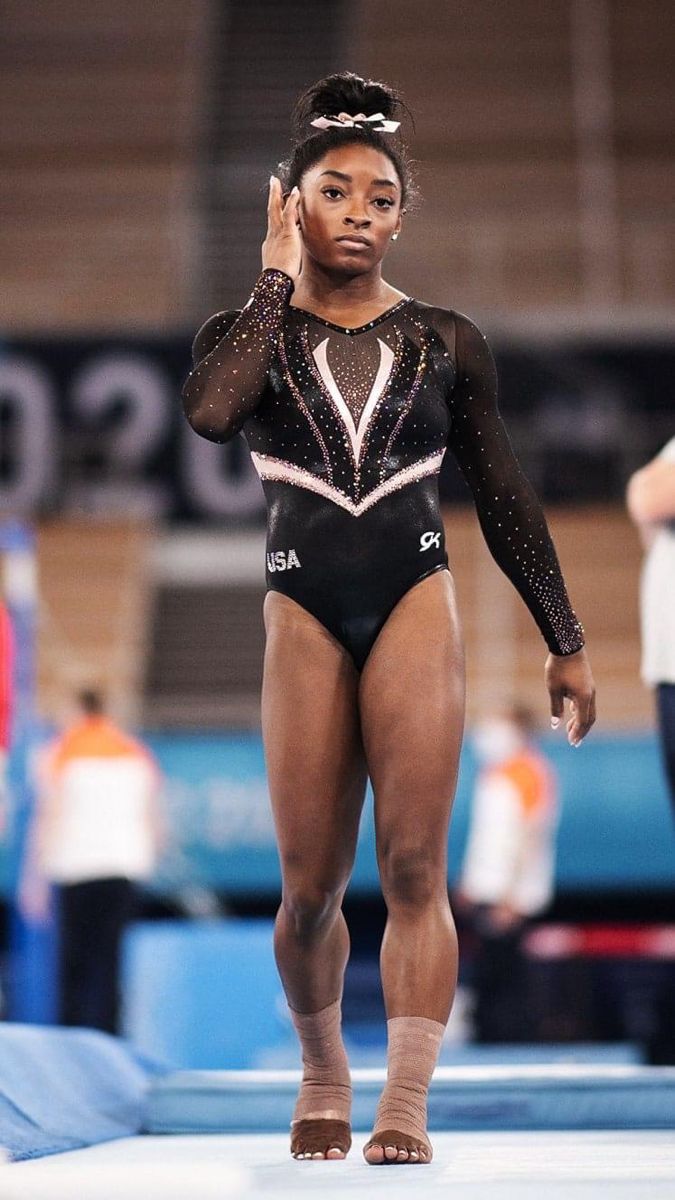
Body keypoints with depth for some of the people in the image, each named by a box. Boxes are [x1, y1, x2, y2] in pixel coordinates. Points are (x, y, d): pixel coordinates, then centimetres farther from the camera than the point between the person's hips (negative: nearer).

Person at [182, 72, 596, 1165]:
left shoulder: (445, 342, 8)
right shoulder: (250, 332, 6)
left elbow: (505, 500, 13)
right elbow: (209, 411, -18)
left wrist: (565, 641, 11)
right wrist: (279, 274, -8)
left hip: (416, 603, 0)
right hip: (304, 613, 1)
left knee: (414, 869, -10)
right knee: (310, 884, 4)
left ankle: (405, 1107, -10)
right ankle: (323, 1077, 27)